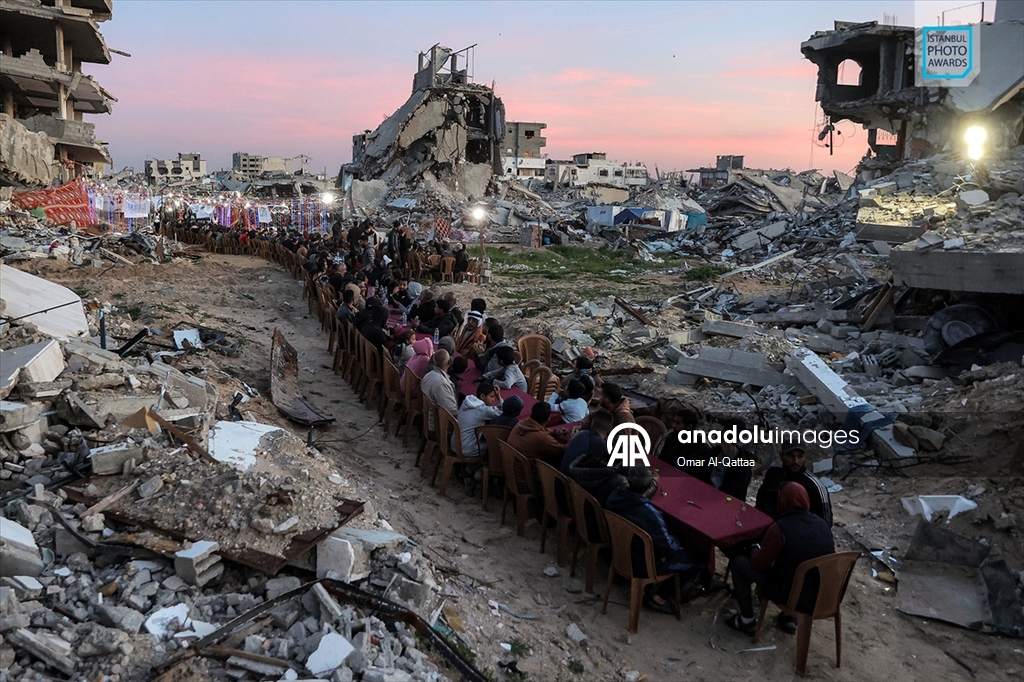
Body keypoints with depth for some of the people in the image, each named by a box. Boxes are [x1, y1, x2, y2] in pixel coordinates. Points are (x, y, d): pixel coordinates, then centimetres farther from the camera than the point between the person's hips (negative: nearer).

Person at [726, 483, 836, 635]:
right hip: (821, 596, 6)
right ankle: (790, 617, 29)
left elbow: (760, 564, -11)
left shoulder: (780, 528, -20)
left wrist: (755, 550, 11)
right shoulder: (823, 524, 0)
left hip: (791, 595, -6)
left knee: (738, 562, 7)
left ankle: (747, 621, 15)